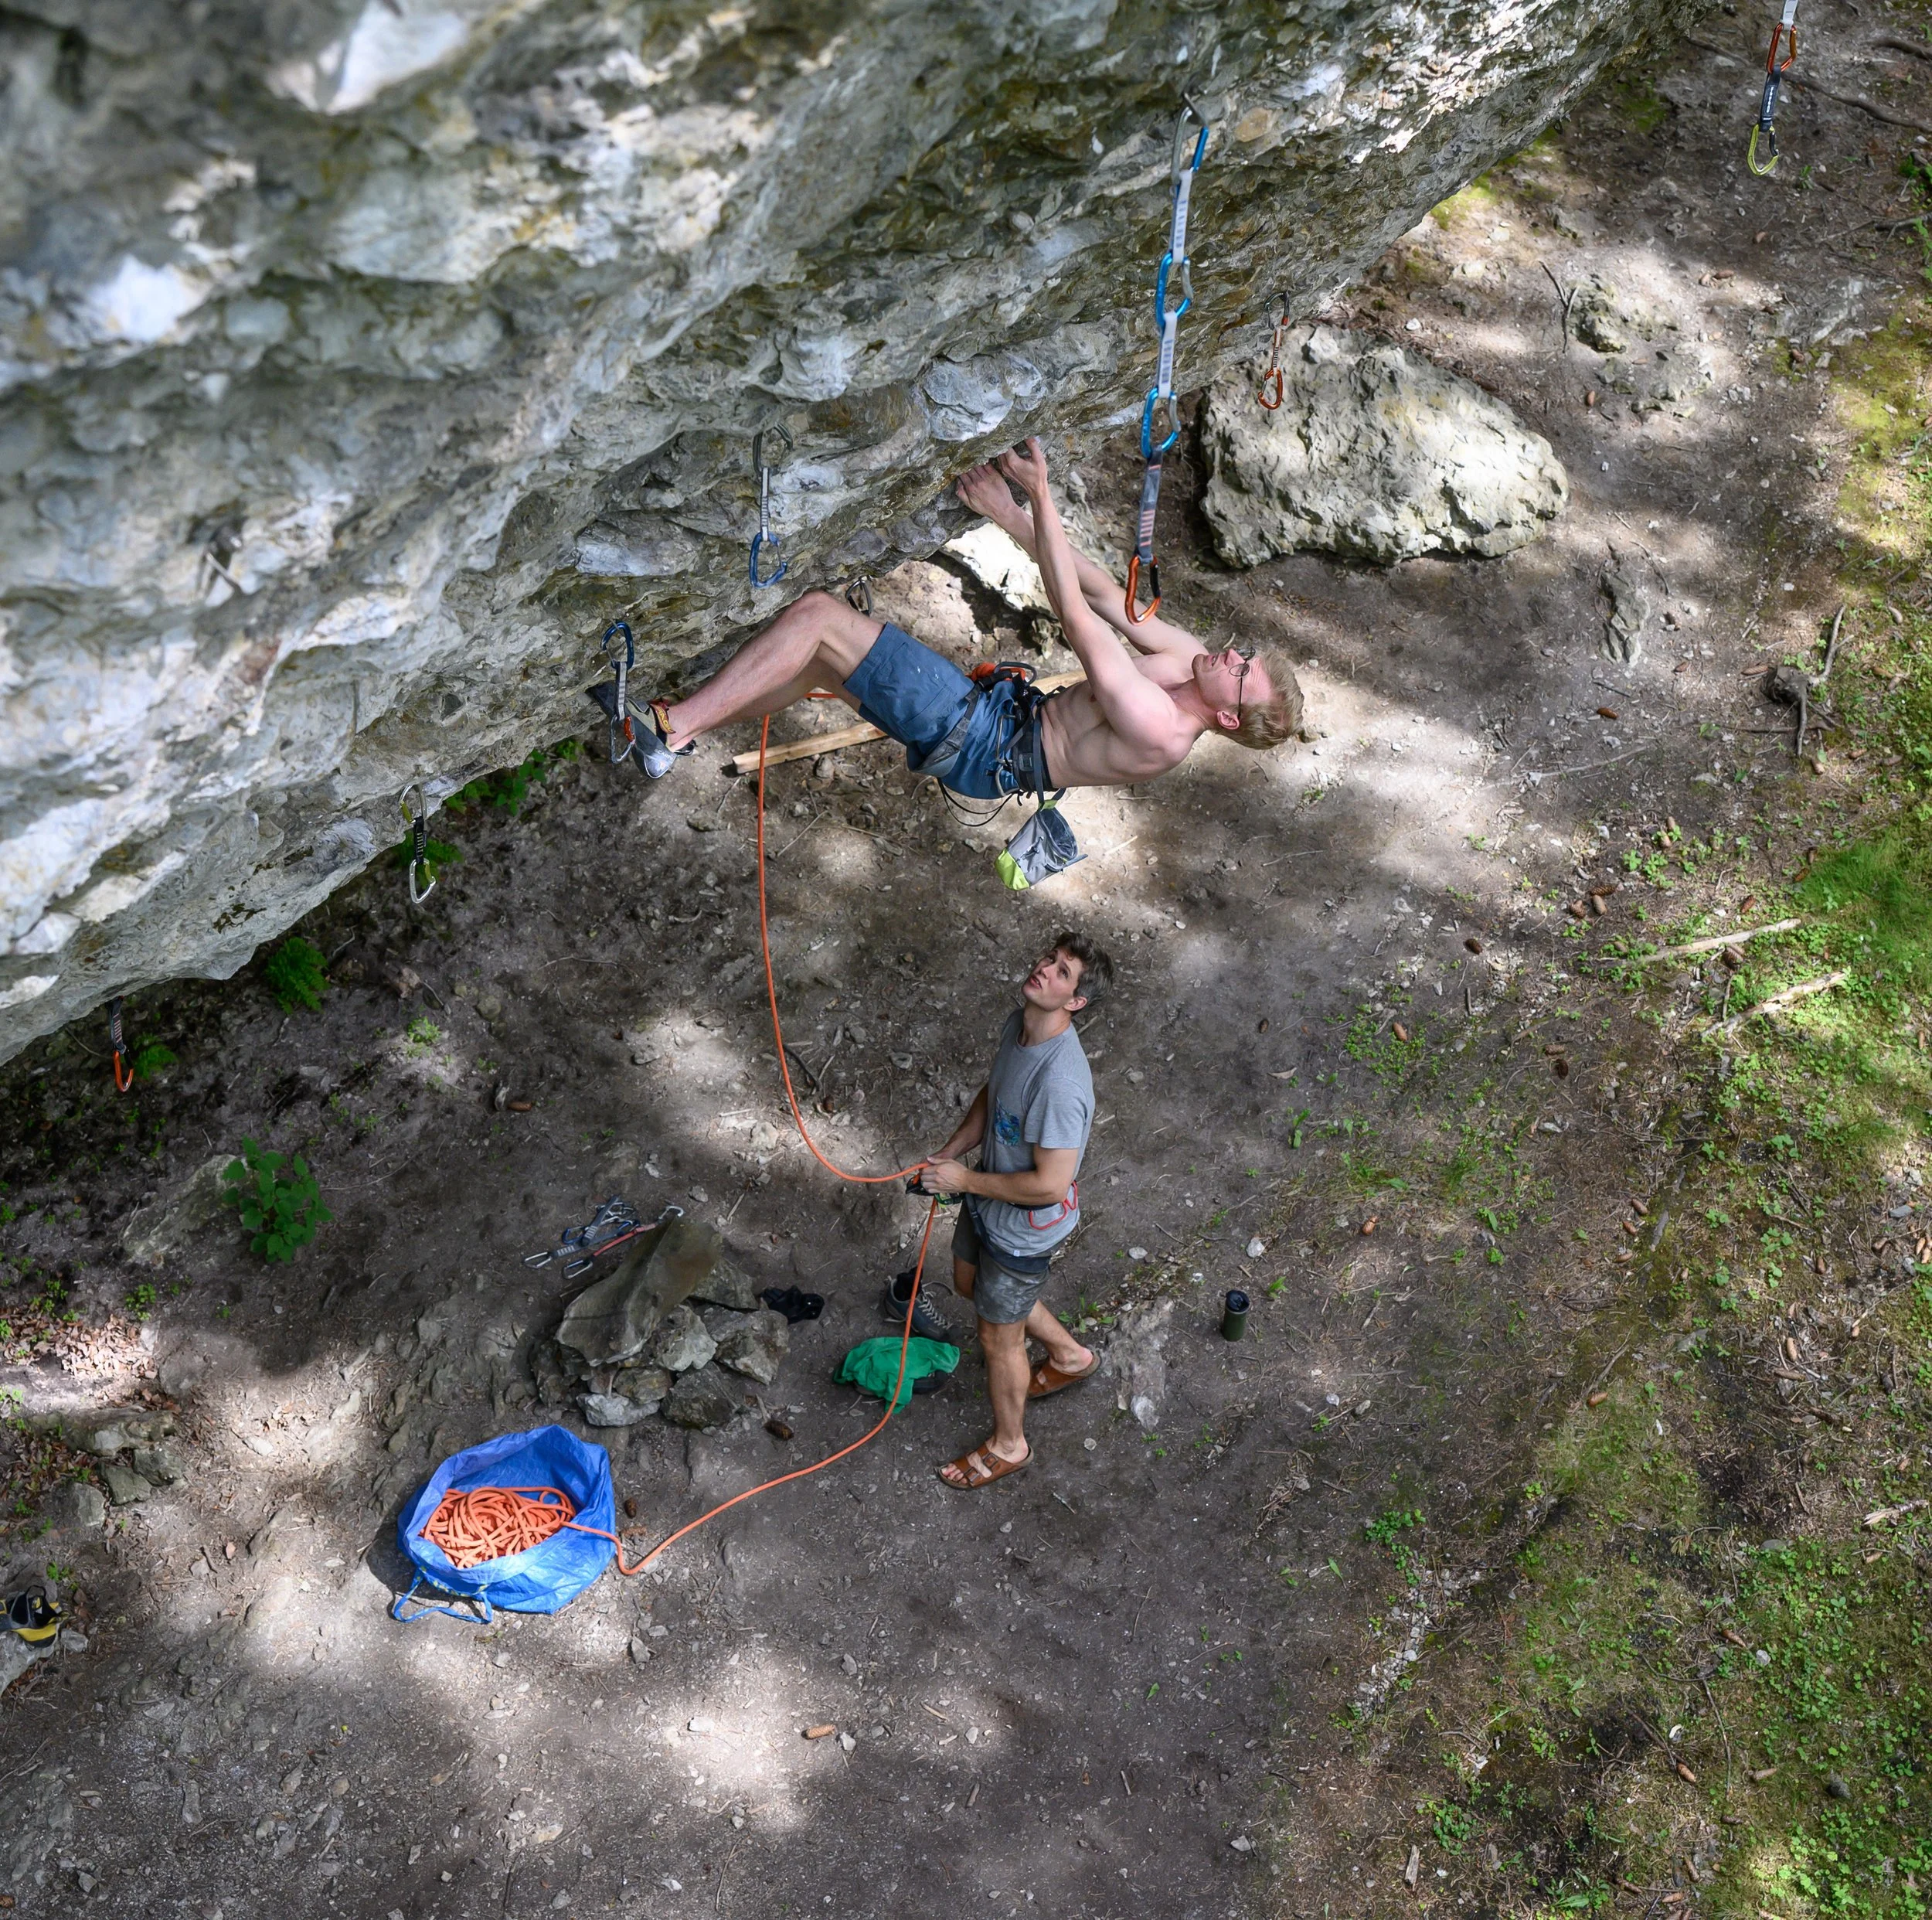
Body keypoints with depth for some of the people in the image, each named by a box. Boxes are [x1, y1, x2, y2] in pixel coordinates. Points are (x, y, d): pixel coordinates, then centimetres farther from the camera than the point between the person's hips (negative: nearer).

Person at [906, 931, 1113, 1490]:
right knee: (970, 1283, 32)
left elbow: (1051, 1184, -35)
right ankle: (1070, 1355, 54)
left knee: (999, 1339, 13)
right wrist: (949, 1153, -3)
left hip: (1025, 1226, -9)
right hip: (987, 1198, 9)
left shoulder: (1060, 1080, -40)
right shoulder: (1020, 1023, -12)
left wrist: (966, 1180, -24)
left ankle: (1008, 1445, 41)